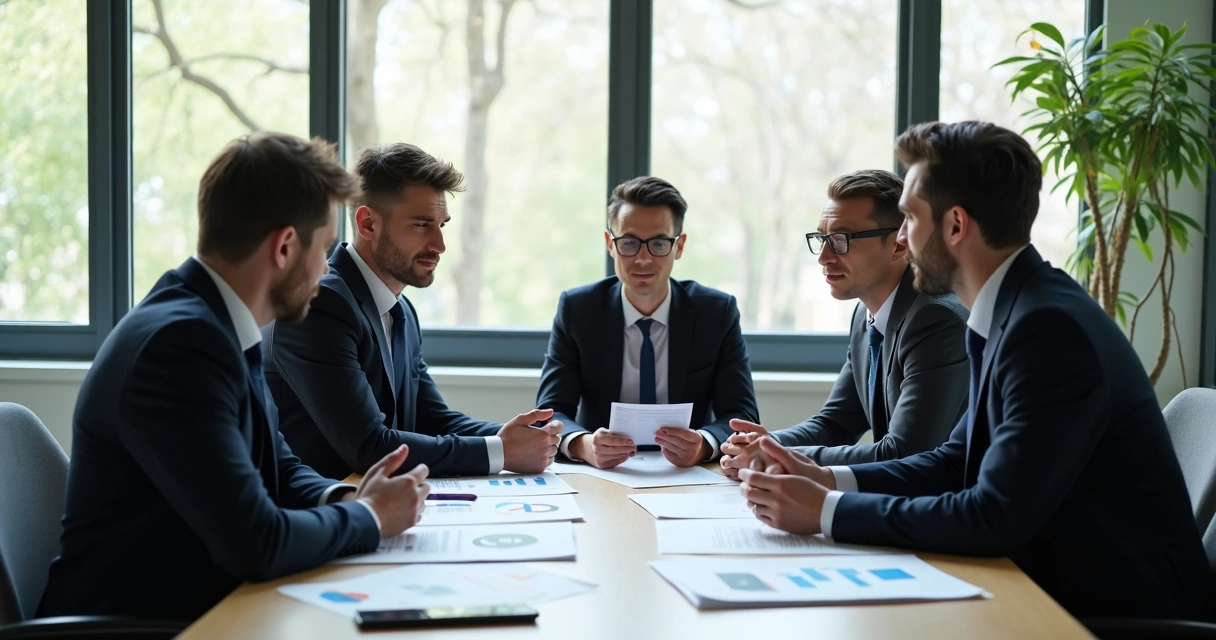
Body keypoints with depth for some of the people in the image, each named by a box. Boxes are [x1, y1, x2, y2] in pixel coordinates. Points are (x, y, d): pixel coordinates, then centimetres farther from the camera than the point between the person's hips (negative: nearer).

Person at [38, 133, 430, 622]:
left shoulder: (217, 325, 3)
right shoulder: (180, 341, -23)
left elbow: (279, 469, 14)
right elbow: (255, 543, -27)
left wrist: (344, 499, -5)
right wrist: (369, 518, -11)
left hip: (204, 606, 8)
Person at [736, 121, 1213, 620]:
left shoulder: (1050, 327, -24)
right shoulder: (1012, 311, 5)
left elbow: (996, 518, -27)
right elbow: (959, 460, 11)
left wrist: (827, 511, -20)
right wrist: (828, 480, -2)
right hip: (1062, 583, 7)